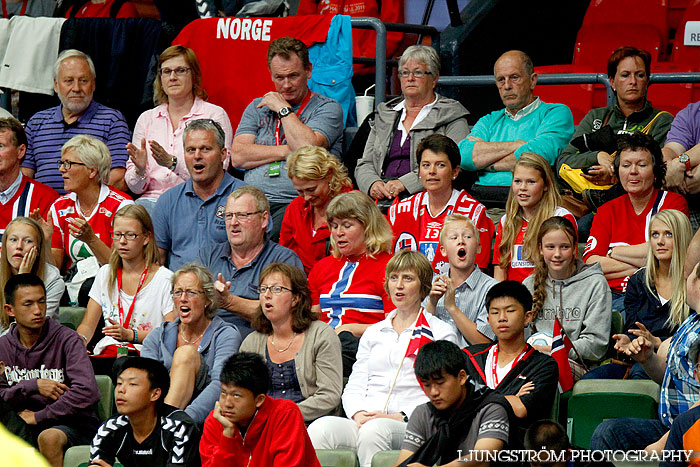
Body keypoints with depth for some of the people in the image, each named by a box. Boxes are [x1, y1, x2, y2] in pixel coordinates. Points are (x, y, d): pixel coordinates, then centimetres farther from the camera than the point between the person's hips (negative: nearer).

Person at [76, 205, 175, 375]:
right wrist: (79, 341, -6)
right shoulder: (105, 274, 19)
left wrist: (131, 335, -17)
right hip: (106, 352, 5)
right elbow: (88, 325, 18)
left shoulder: (165, 279, 2)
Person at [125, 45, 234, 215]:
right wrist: (140, 170, -10)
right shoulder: (146, 119, 18)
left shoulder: (215, 115, 5)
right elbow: (135, 187, 14)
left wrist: (173, 162, -20)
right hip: (152, 199, 3)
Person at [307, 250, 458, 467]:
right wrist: (359, 414, -4)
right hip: (363, 422, 4)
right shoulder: (373, 333, 27)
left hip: (409, 425, -4)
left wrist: (399, 417, -12)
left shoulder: (441, 333, 12)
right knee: (320, 428, -29)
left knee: (374, 430, -39)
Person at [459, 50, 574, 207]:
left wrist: (488, 164, 3)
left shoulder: (556, 113, 10)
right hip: (480, 193, 5)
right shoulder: (490, 120, 25)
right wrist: (516, 145, -4)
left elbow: (538, 155, -9)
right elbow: (463, 155, 5)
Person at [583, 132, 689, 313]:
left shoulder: (674, 202, 7)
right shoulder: (607, 211, 16)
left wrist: (613, 252, 3)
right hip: (610, 295, 3)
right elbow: (590, 264, 2)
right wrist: (642, 266, -7)